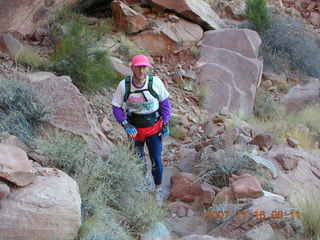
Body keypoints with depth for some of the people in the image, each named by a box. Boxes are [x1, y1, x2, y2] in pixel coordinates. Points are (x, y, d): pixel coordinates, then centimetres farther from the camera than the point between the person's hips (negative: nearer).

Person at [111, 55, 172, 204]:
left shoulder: (156, 82, -18)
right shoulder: (124, 85, -18)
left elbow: (164, 102, -2)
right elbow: (116, 107, -6)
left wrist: (166, 123, -2)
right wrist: (125, 124, -17)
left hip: (154, 127, -1)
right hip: (134, 129, 1)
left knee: (156, 161, -2)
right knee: (138, 158, 17)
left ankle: (158, 189, 23)